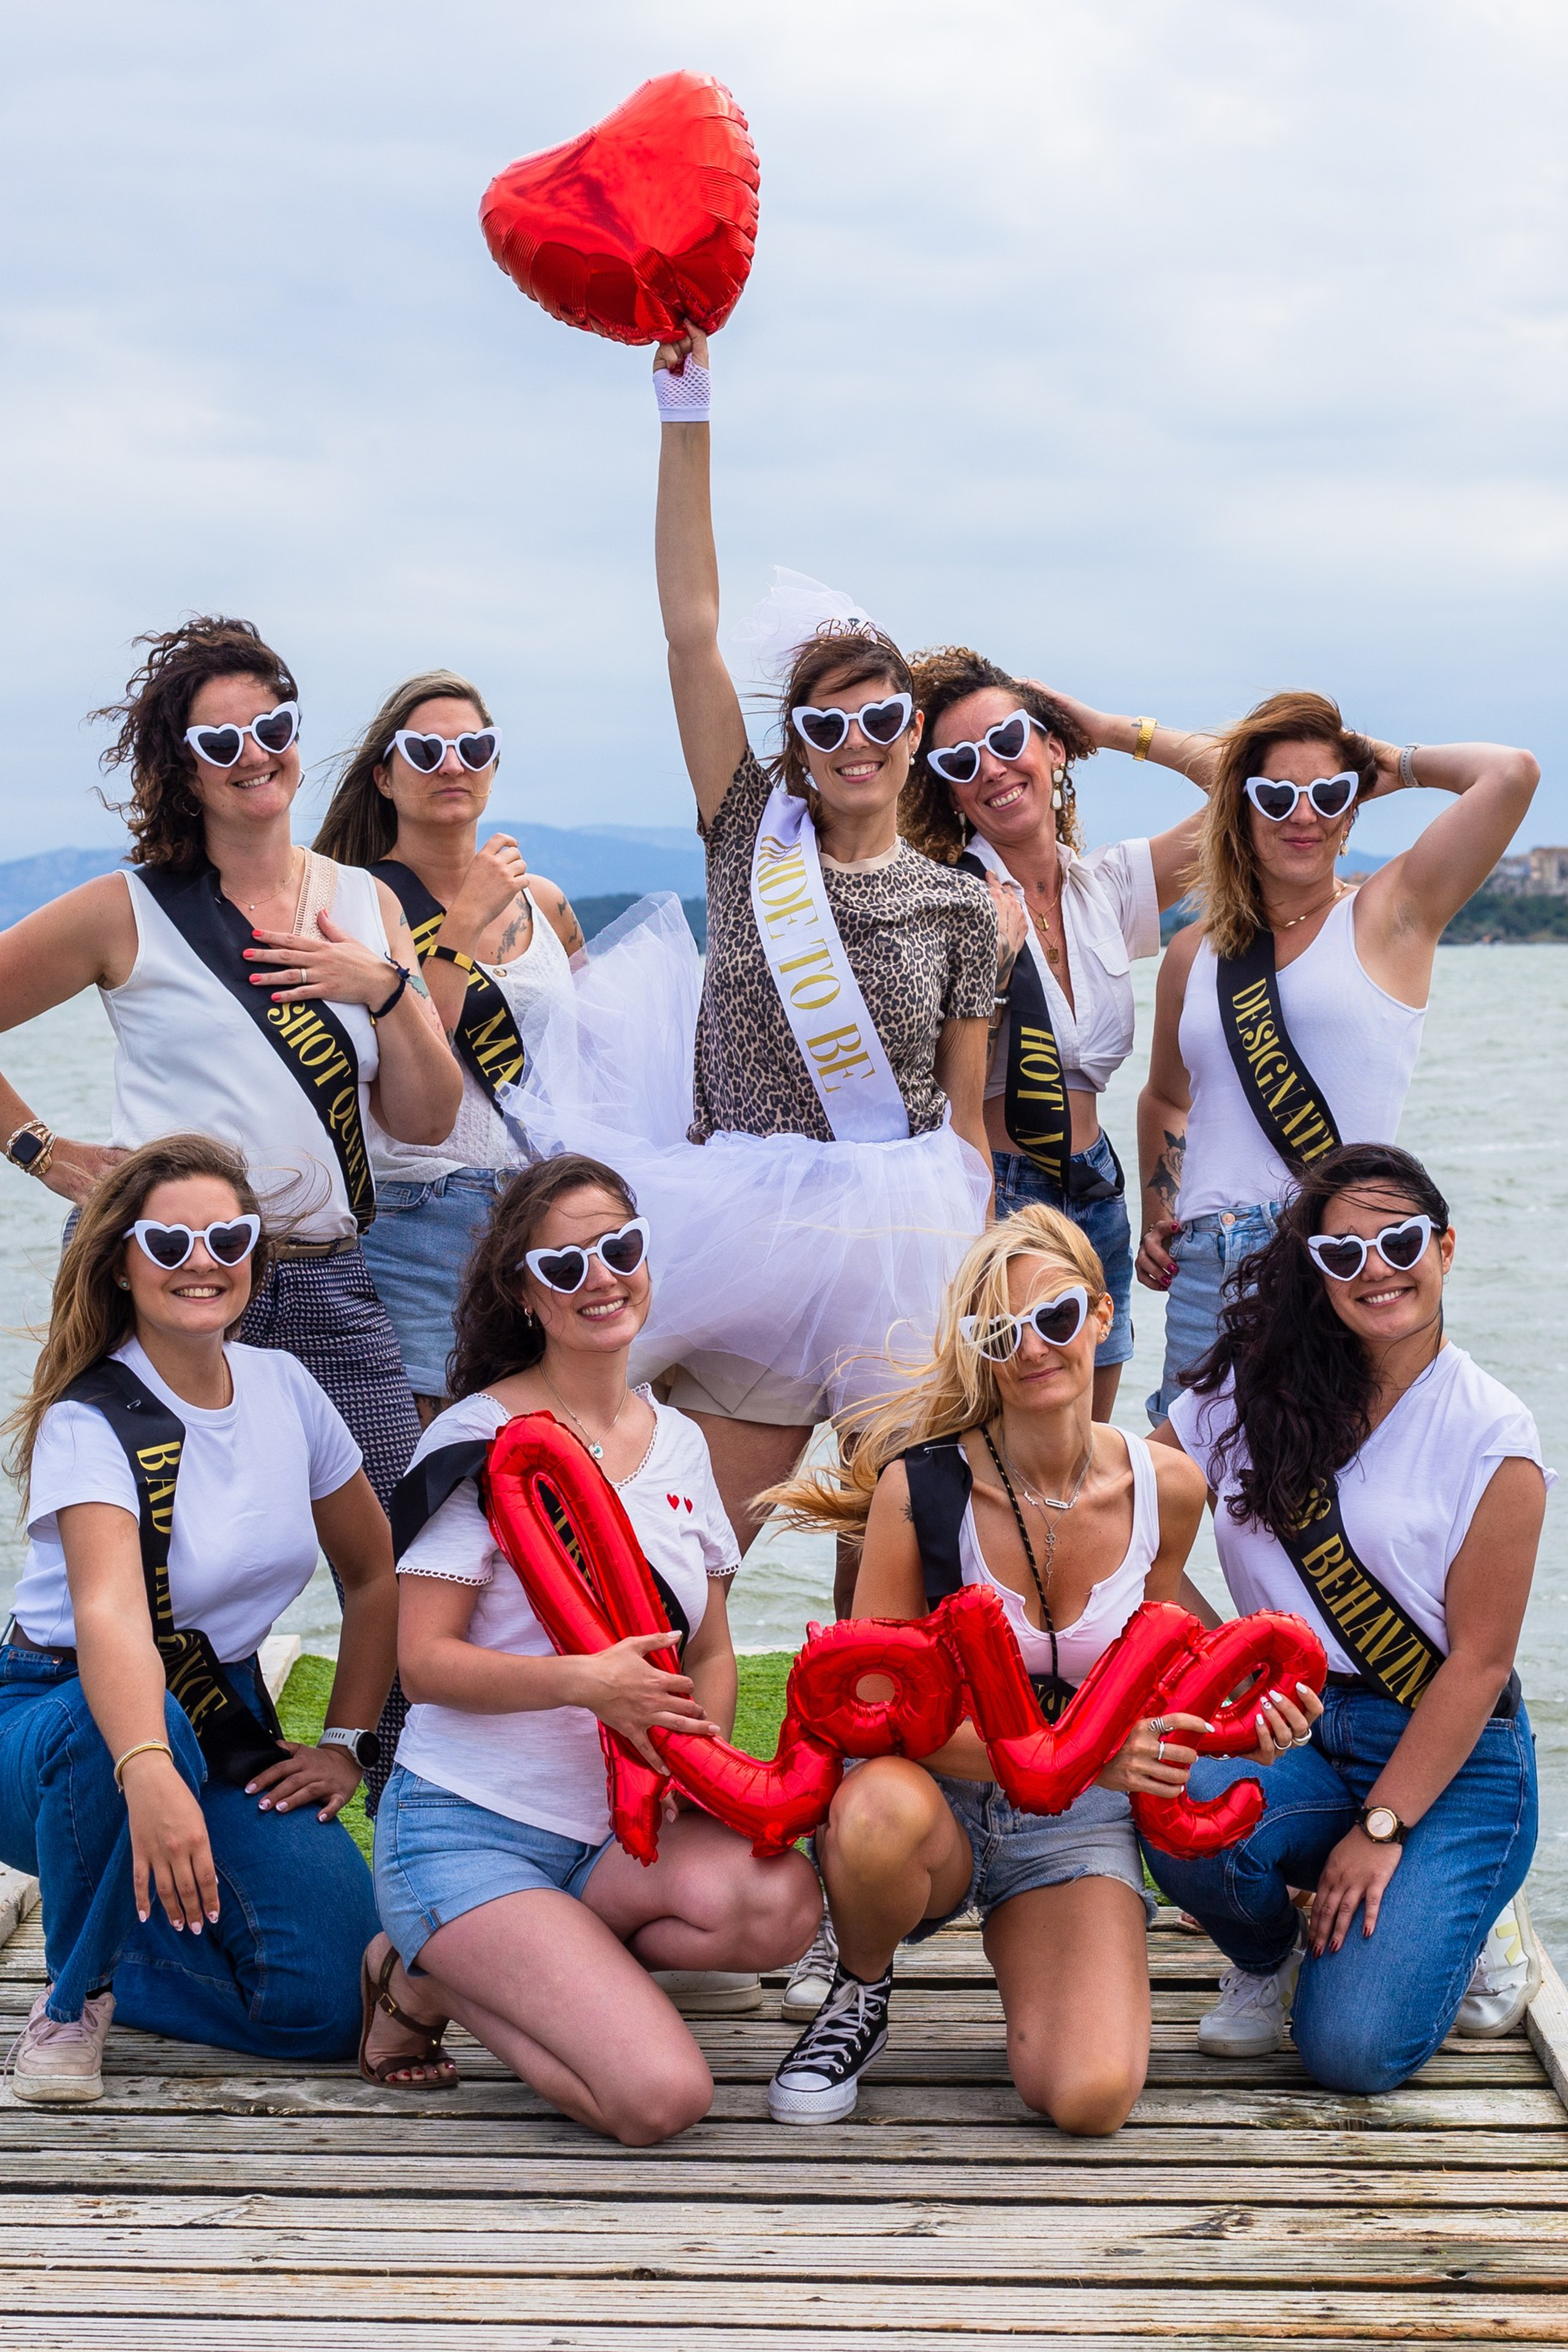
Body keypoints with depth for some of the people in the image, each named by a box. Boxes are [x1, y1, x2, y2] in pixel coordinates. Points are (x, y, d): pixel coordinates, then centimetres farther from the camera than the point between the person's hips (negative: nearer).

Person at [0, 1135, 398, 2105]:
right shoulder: (91, 1422, -19)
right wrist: (149, 1772, -56)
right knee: (130, 1726, -42)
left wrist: (344, 1744, 3)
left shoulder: (284, 1387, -1)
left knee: (322, 2004, -17)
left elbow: (377, 1574, 12)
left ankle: (122, 1951, 14)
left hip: (227, 1722, 4)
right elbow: (109, 1612, -39)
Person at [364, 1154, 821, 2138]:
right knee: (663, 2097, -23)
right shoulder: (480, 1439, -7)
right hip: (468, 1827, -6)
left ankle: (468, 1964, -4)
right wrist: (584, 1682, -26)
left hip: (617, 1832, 6)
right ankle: (425, 1980, 4)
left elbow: (714, 1653, 16)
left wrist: (695, 1744, -7)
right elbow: (424, 1660, -11)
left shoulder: (679, 1442, 11)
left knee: (782, 1904, -27)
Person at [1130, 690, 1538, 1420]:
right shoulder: (1194, 955, 15)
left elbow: (1512, 774, -9)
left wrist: (1395, 765, 8)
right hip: (1206, 1269, 4)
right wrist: (1156, 1217, 18)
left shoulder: (1388, 915, 3)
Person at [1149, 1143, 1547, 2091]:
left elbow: (1480, 1662, -8)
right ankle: (1267, 1959, 4)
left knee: (1353, 2049, -21)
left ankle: (1446, 1933, 16)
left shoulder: (1493, 1435, -6)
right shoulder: (1253, 1392, 3)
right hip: (1298, 1733, 3)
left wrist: (1381, 1828, -14)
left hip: (1450, 1762, -3)